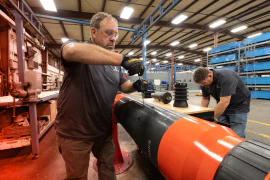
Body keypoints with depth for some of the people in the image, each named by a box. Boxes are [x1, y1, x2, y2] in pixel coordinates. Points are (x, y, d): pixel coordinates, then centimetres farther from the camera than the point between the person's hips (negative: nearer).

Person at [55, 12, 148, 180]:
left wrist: (135, 86, -13)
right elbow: (72, 50, -38)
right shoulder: (77, 46, -13)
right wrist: (123, 60, -40)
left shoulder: (113, 62, 5)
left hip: (104, 130, 6)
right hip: (75, 133, -5)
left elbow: (124, 85, 11)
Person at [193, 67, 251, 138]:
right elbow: (205, 98, 0)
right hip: (222, 107, 6)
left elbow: (224, 102, -36)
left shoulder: (225, 77, -32)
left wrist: (212, 119, -30)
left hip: (238, 106, -5)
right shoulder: (205, 82, -10)